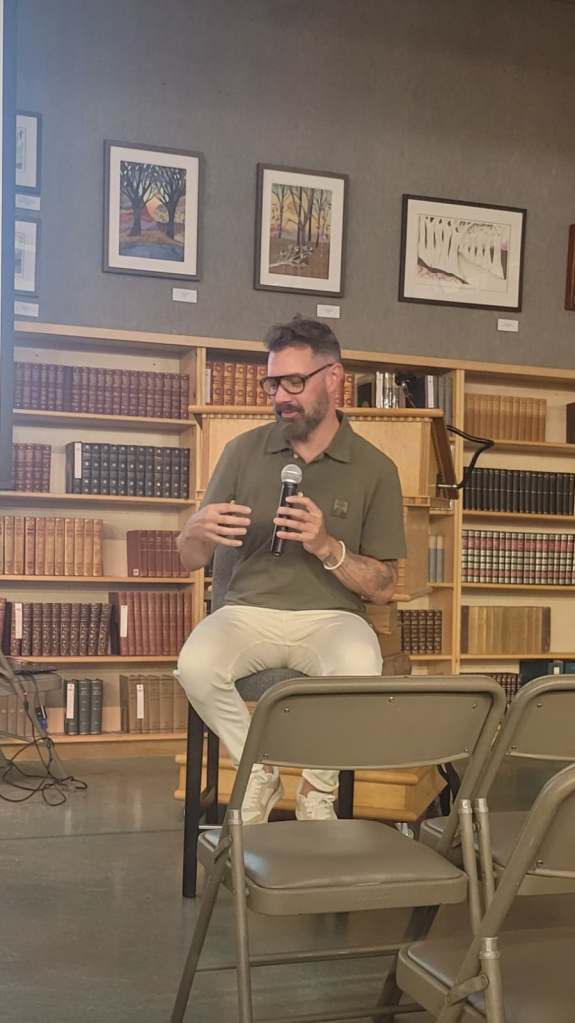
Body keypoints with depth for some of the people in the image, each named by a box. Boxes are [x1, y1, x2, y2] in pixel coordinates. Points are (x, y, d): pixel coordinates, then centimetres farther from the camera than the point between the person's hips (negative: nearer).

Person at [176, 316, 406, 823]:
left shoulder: (375, 468, 2)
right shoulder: (244, 450, 6)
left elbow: (383, 587, 2)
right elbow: (191, 560, 8)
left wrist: (327, 546, -17)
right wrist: (199, 530, -17)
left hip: (331, 615, -1)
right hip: (248, 610, 1)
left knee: (360, 670, -34)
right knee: (196, 664, -31)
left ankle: (320, 786, -3)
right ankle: (258, 773, -2)